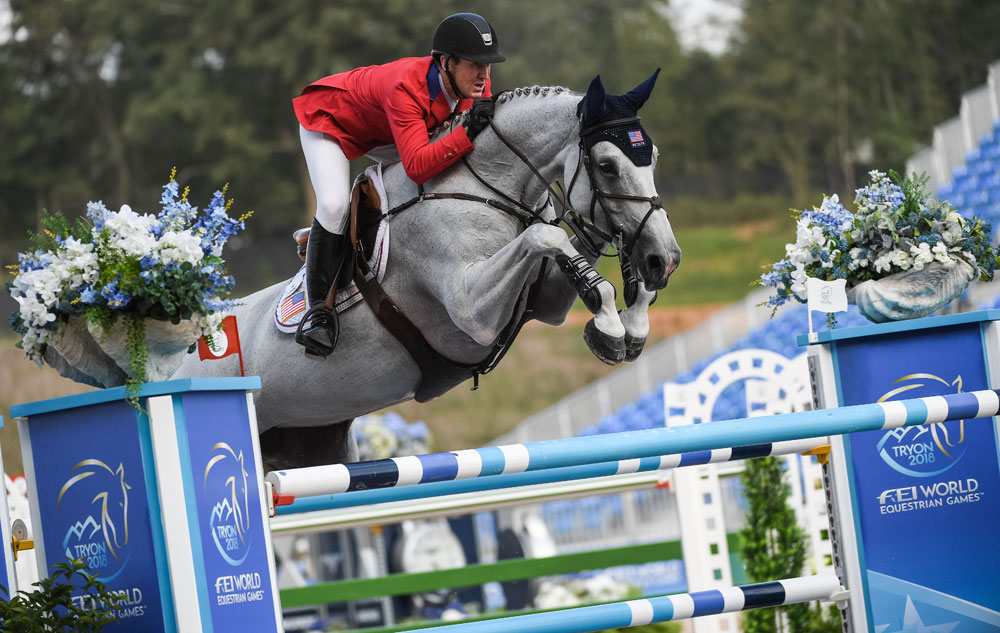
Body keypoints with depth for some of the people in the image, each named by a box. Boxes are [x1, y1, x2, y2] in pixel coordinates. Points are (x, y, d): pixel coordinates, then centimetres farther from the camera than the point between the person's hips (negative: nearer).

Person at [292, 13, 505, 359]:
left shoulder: (475, 83, -23)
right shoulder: (406, 87, -43)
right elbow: (417, 166, -52)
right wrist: (469, 132, -58)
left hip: (382, 132, 7)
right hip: (329, 117, -7)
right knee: (334, 205, -26)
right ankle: (318, 308, -12)